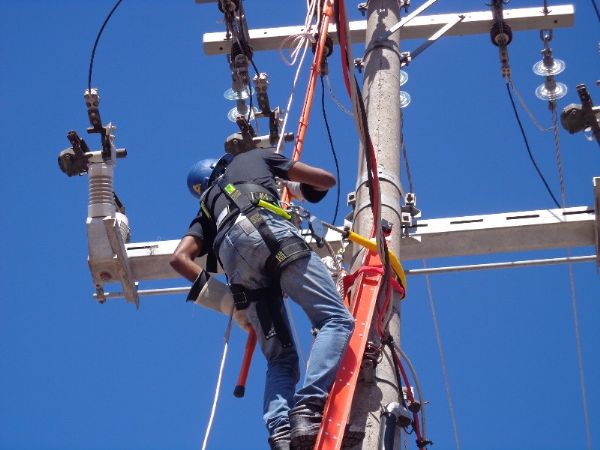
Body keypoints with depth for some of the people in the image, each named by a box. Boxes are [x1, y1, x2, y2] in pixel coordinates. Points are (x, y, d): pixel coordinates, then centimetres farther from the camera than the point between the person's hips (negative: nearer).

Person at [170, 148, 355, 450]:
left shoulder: (208, 209, 40)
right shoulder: (255, 157, 37)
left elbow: (179, 258, 22)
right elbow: (327, 180, 35)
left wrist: (227, 301, 20)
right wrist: (296, 188, 57)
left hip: (230, 250, 4)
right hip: (267, 227, -4)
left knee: (281, 358, 5)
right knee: (336, 320, -12)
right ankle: (309, 408, -36)